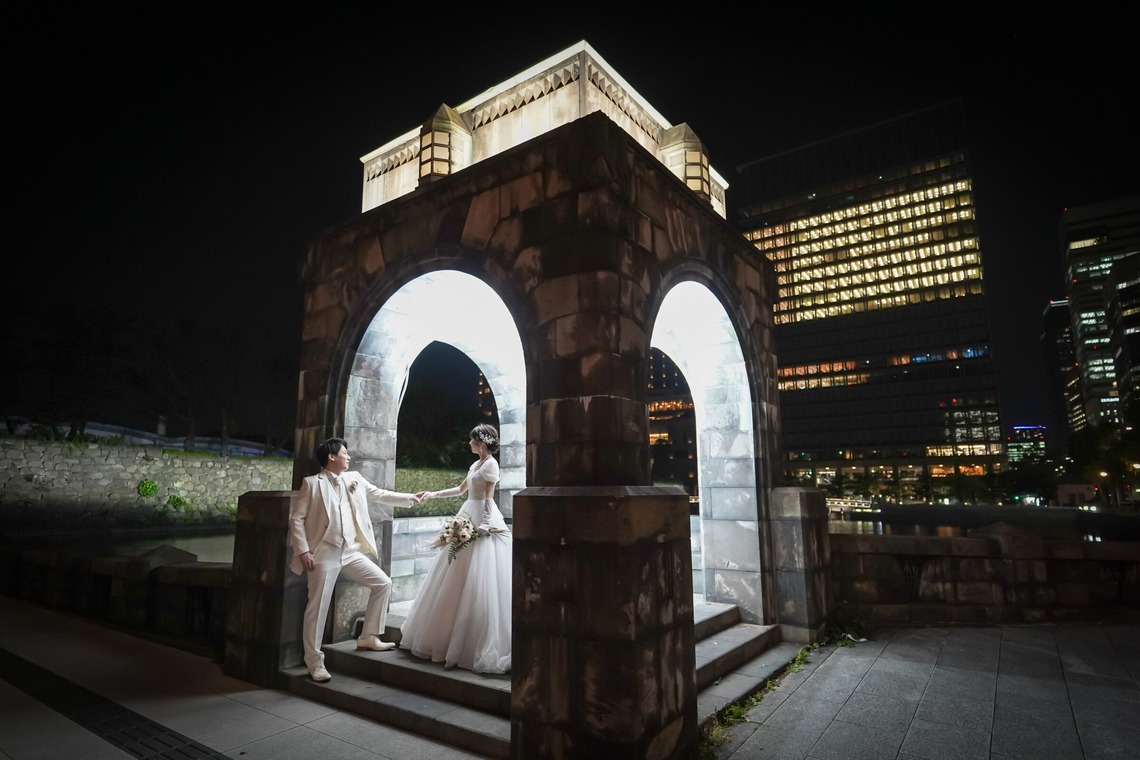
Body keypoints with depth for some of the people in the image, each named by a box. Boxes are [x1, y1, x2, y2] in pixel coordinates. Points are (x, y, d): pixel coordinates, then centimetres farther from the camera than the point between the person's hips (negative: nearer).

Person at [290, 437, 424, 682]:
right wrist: (303, 551, -12)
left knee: (383, 583, 5)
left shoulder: (355, 479, 10)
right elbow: (296, 518, -5)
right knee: (318, 607, -1)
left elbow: (381, 495, 18)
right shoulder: (312, 483, -4)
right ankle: (315, 662, 13)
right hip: (324, 552, -6)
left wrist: (410, 498, 16)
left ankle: (369, 637, 18)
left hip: (351, 550, 6)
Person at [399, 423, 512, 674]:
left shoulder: (491, 464, -9)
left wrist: (484, 525, -21)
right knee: (459, 581, 12)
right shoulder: (476, 464, 17)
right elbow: (461, 489, 27)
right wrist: (434, 494, 24)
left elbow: (489, 498, -15)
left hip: (482, 522, -10)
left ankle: (480, 645, -2)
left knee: (478, 582, -9)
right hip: (468, 519, 10)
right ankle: (446, 637, 22)